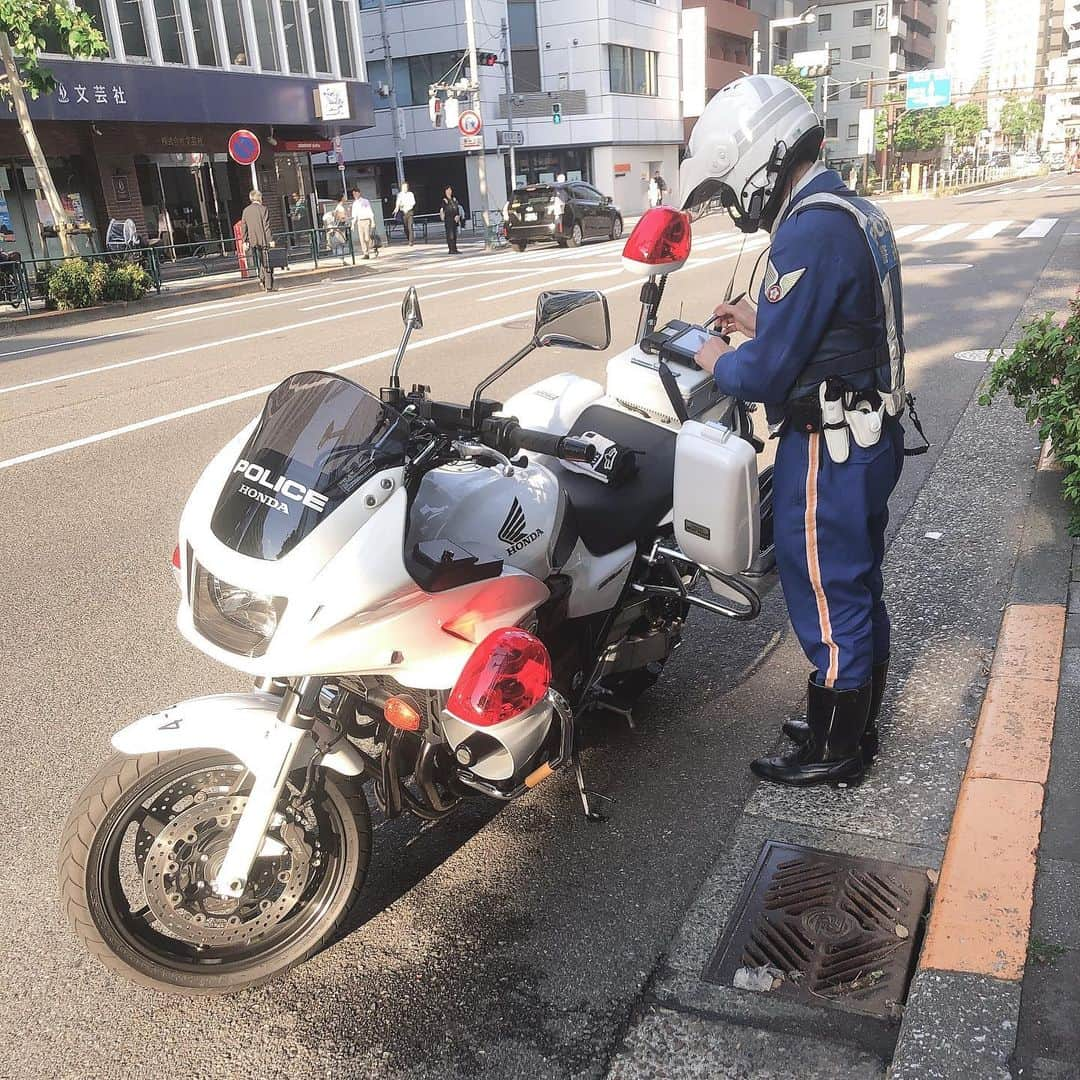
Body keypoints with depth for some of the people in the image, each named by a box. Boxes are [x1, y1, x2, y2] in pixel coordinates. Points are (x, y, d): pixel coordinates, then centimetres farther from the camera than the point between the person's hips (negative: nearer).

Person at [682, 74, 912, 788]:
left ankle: (834, 754, 21)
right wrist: (762, 321, 13)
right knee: (858, 589, 20)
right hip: (873, 434, 10)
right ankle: (857, 723, 38)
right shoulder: (857, 212, 10)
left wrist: (718, 362, -4)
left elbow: (768, 374, -24)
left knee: (827, 602, 4)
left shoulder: (810, 232, -22)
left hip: (826, 451, -10)